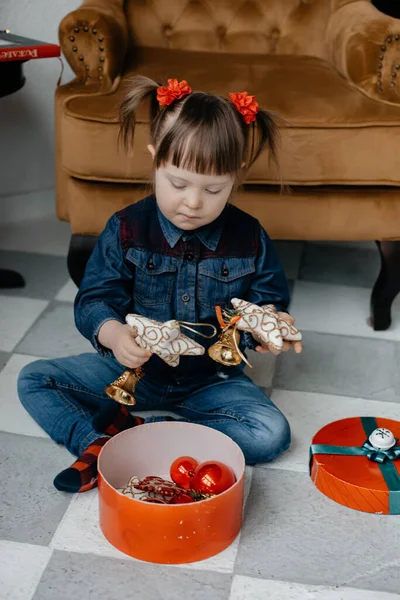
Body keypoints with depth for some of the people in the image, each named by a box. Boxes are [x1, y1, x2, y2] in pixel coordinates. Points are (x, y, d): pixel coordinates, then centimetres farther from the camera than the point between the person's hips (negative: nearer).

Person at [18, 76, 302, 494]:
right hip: (133, 369, 1)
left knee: (272, 433, -25)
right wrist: (112, 334, -36)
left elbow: (268, 301, 1)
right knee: (33, 380, -9)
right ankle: (97, 443, -28)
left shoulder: (249, 239, -10)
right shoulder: (126, 229, -11)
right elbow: (94, 299, -12)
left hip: (212, 379, 0)